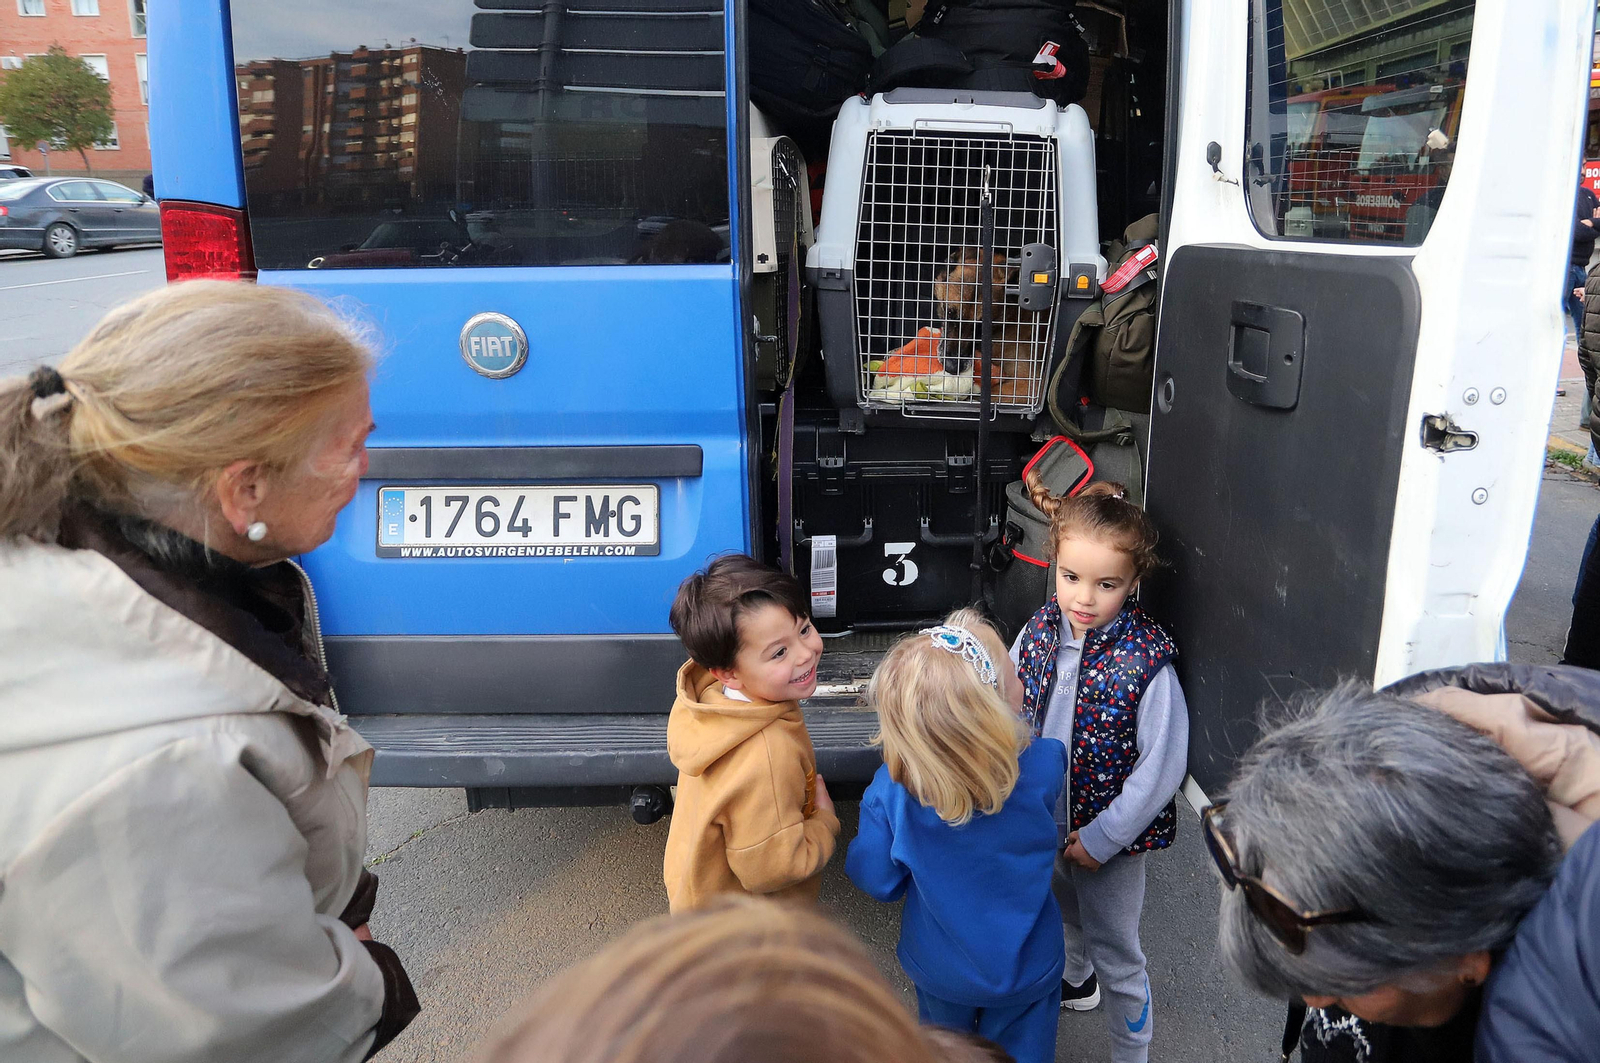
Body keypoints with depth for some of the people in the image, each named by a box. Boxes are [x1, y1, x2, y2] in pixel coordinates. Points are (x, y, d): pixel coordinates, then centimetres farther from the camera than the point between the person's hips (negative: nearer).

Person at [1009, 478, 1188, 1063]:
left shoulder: (1147, 661, -26)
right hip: (1046, 819, 6)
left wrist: (1101, 838, -17)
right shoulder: (1039, 629, -11)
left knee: (1116, 954, 11)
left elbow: (1161, 766, -21)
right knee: (1064, 911, 31)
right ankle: (1076, 979, 60)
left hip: (1110, 836, -5)